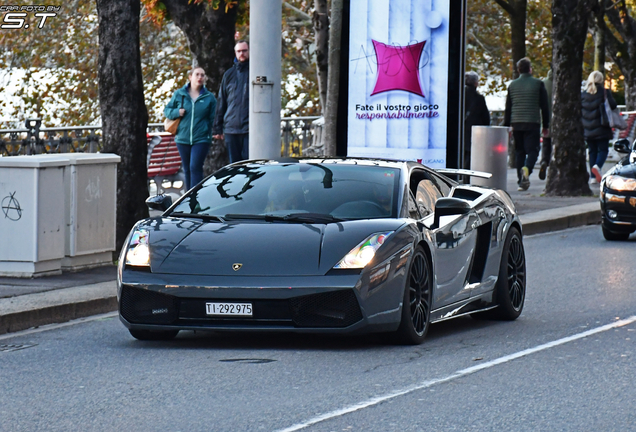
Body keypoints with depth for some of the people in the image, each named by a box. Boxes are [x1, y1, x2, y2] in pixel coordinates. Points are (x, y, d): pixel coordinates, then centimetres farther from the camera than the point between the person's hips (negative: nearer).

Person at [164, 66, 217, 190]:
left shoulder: (209, 98, 3)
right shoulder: (179, 94, 5)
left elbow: (213, 119, 5)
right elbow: (167, 110, 13)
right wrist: (176, 112, -7)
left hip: (201, 139, -3)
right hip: (183, 138, 3)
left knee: (195, 168, -13)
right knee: (187, 170, 11)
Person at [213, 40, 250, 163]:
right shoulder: (229, 74, 14)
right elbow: (221, 102, 16)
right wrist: (218, 128, 12)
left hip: (250, 128, -4)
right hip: (231, 128, 4)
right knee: (234, 163, 6)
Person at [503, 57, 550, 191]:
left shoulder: (512, 85, 8)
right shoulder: (538, 84, 0)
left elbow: (508, 107, 11)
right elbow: (544, 106, 2)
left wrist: (507, 125, 17)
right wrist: (546, 125, 9)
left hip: (516, 124, 3)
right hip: (532, 123, -3)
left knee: (519, 152, 10)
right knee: (532, 150, -2)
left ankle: (521, 182, 7)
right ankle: (527, 168, -32)